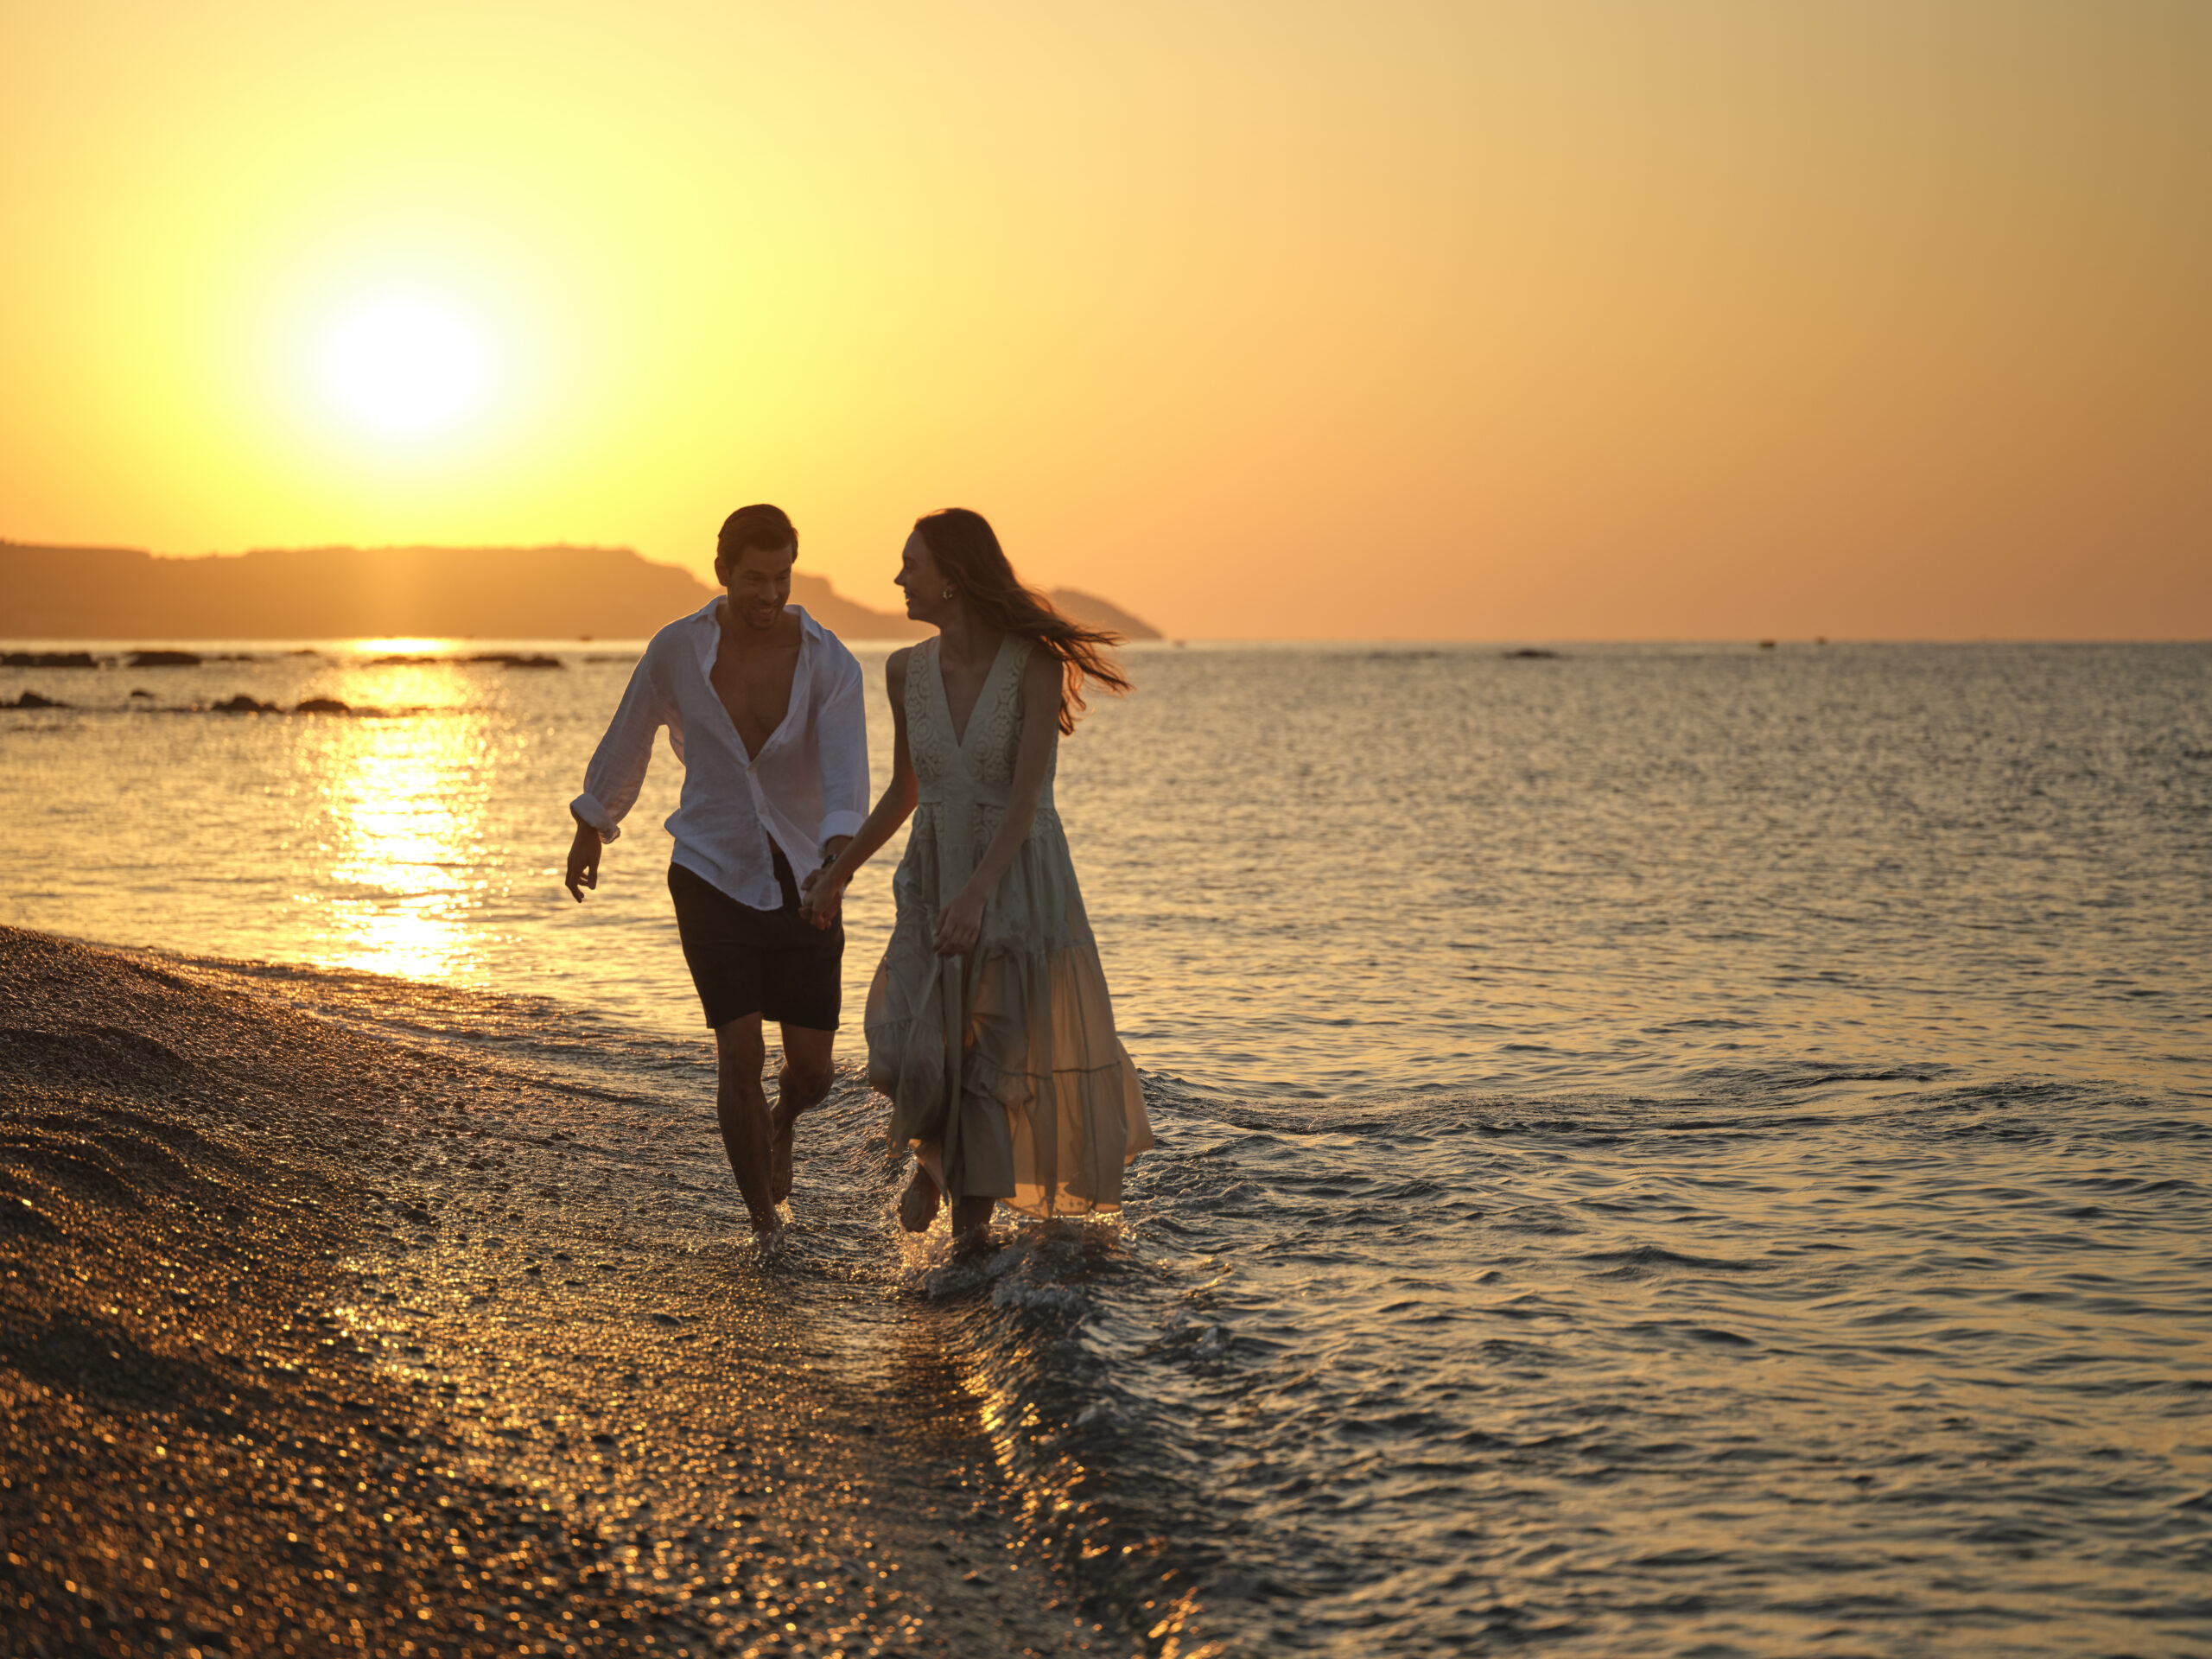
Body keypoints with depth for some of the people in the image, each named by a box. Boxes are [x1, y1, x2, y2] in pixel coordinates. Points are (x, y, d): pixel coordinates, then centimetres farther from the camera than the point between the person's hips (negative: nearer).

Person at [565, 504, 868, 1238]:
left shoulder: (830, 665, -13)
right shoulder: (678, 649, -9)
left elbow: (847, 778, -26)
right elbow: (628, 737, 9)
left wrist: (835, 866, -45)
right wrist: (590, 830, 22)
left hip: (802, 881, 1)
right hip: (712, 875, 0)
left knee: (811, 1071, 0)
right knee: (740, 1053, -13)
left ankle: (780, 1121, 39)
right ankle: (764, 1223, 2)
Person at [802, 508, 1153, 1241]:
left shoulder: (1036, 665, -14)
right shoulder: (907, 670, 2)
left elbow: (1027, 796, -22)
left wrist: (976, 894, -33)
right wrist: (839, 871, 22)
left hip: (1021, 886, -4)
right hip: (932, 888, 4)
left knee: (996, 1073, 2)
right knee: (908, 1058, -13)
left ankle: (969, 1237, 19)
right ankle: (932, 1156, 20)